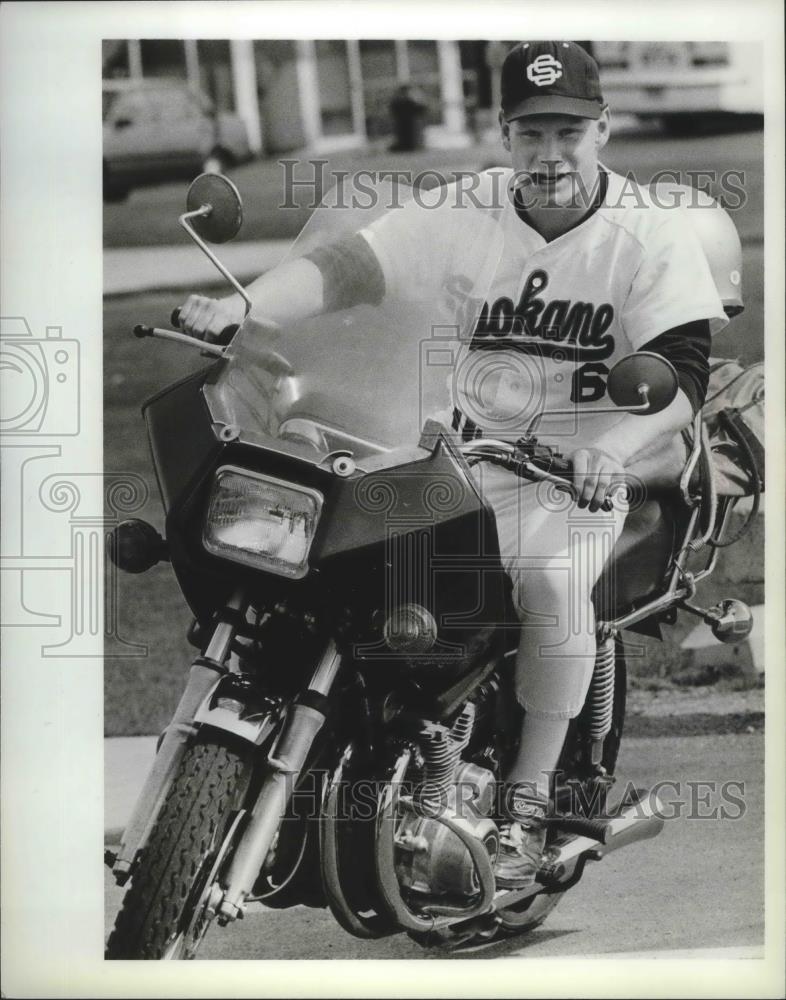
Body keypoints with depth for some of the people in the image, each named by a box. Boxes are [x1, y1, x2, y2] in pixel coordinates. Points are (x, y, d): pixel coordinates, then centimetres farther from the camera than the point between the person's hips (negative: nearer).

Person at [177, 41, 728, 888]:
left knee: (554, 584, -31)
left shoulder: (649, 232, -8)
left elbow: (682, 372, -17)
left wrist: (614, 445, -37)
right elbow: (349, 265, -10)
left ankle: (527, 800, -17)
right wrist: (241, 305, -28)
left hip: (575, 471, -3)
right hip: (462, 452, 3)